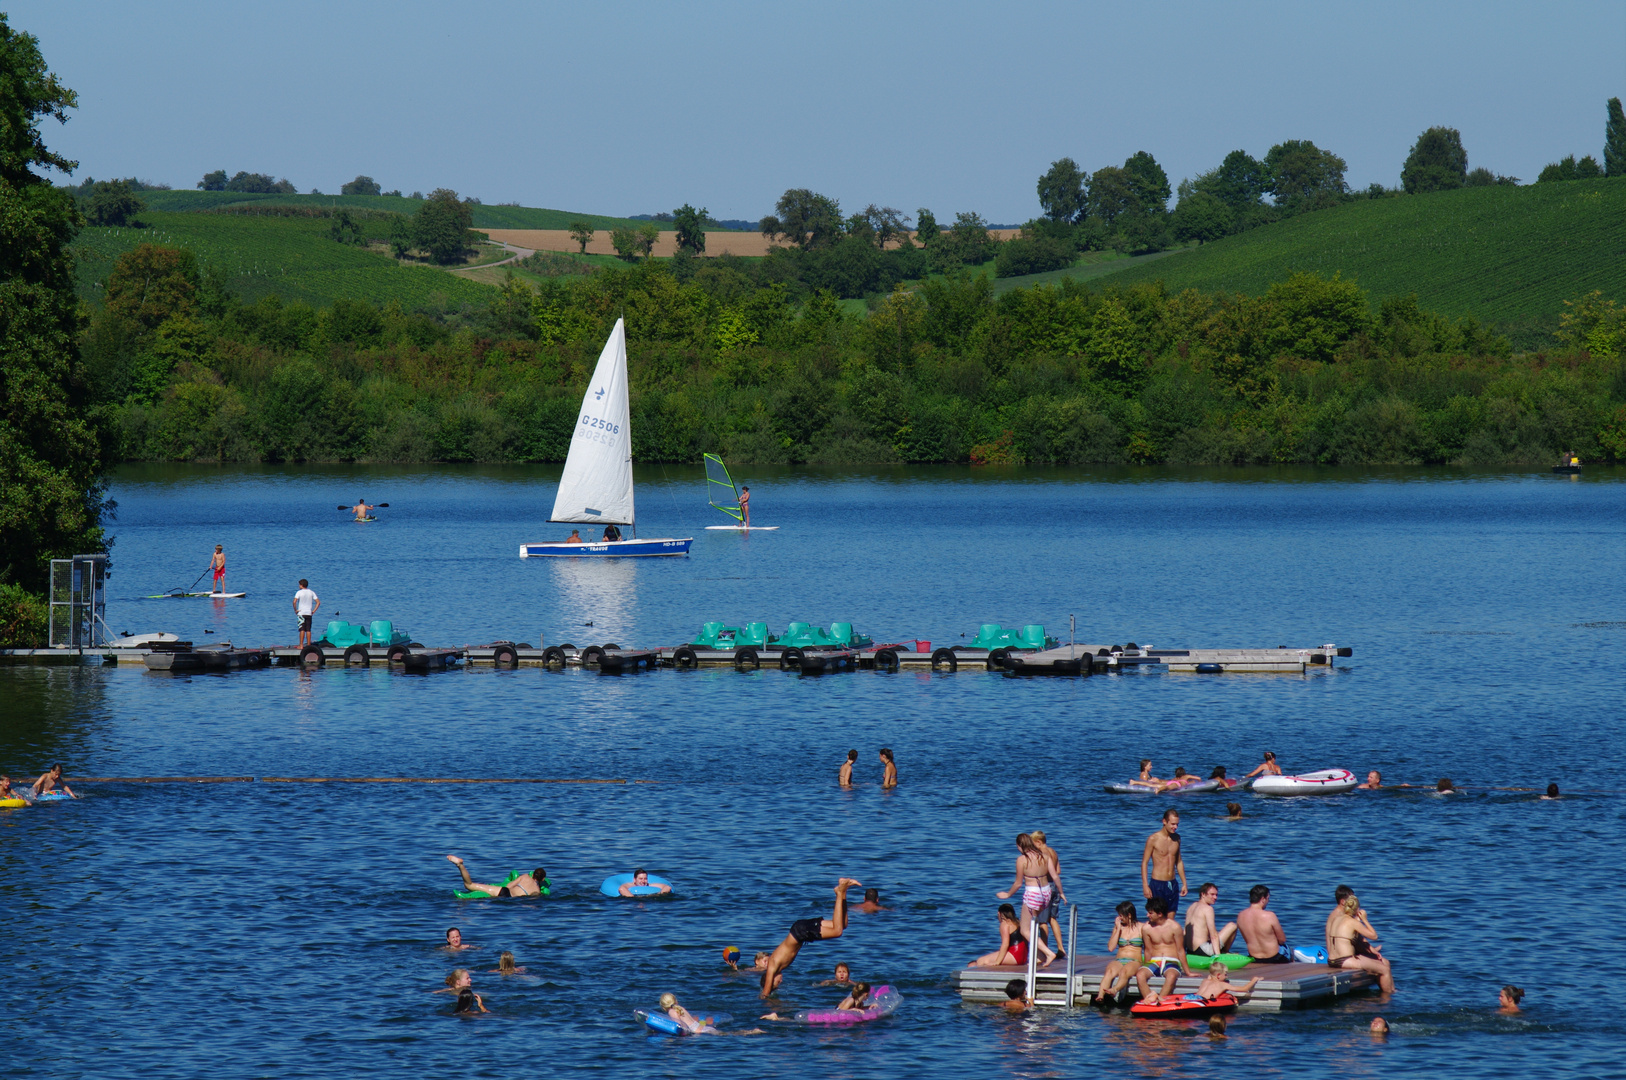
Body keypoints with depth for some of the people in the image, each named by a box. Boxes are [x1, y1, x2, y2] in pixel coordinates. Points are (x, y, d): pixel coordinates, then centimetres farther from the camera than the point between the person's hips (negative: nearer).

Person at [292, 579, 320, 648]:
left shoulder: (299, 592, -5)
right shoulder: (311, 593, 8)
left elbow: (294, 602, -18)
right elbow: (318, 602, 5)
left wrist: (295, 610, -7)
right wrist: (314, 611, 6)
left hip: (301, 613, -4)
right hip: (309, 613, 4)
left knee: (302, 630, -4)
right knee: (308, 630, 6)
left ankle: (301, 645, -7)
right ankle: (309, 645, 5)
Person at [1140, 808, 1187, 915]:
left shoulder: (1176, 838, 9)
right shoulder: (1153, 839, -9)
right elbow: (1144, 863, -7)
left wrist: (1184, 883, 17)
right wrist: (1145, 886, -14)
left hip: (1172, 885, 5)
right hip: (1157, 884, -5)